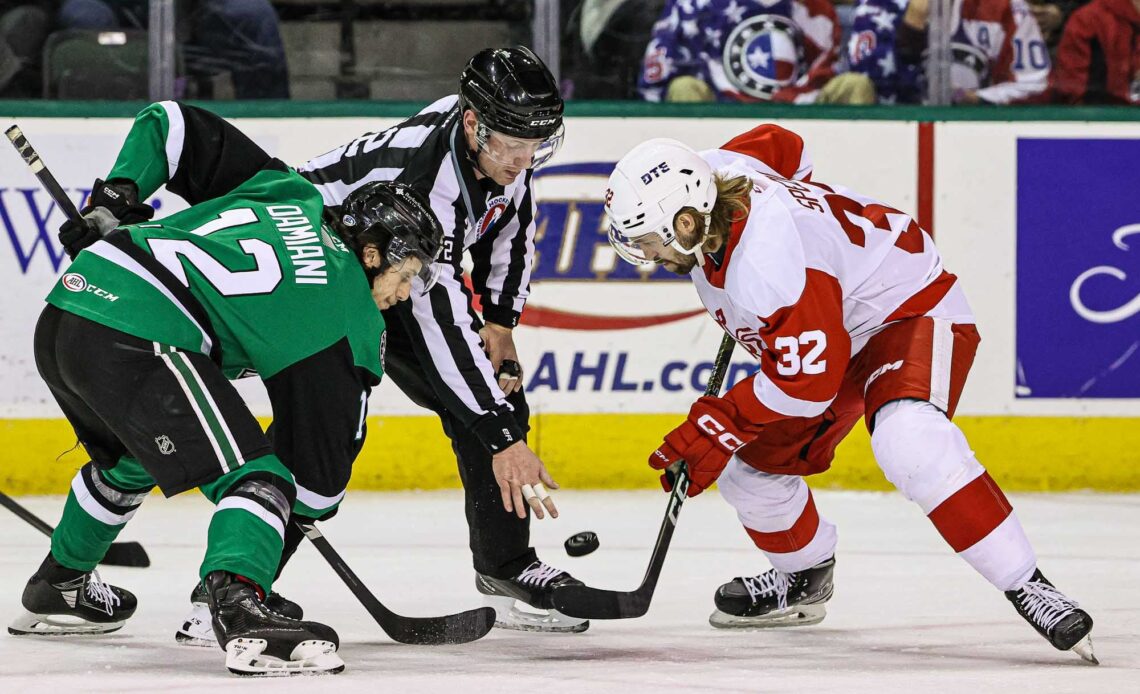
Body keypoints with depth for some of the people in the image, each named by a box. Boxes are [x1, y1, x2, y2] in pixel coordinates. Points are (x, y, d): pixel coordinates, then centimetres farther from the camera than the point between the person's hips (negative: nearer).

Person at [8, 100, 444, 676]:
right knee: (251, 475, -9)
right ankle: (239, 612, -34)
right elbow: (324, 436, 7)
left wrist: (114, 198, 24)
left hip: (64, 310, 9)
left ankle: (58, 586, 53)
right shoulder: (351, 316, 4)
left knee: (127, 459, 35)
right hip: (138, 339, -9)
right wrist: (303, 513, 24)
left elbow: (170, 123, 25)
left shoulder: (289, 194, 22)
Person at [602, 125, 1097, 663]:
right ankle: (804, 578, 36)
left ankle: (1025, 586, -32)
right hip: (833, 326, 10)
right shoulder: (703, 175, -14)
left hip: (909, 311, -10)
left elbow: (810, 378, -31)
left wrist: (717, 427, -23)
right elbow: (781, 146, 9)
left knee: (908, 443, -36)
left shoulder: (765, 262, -38)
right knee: (752, 469, 7)